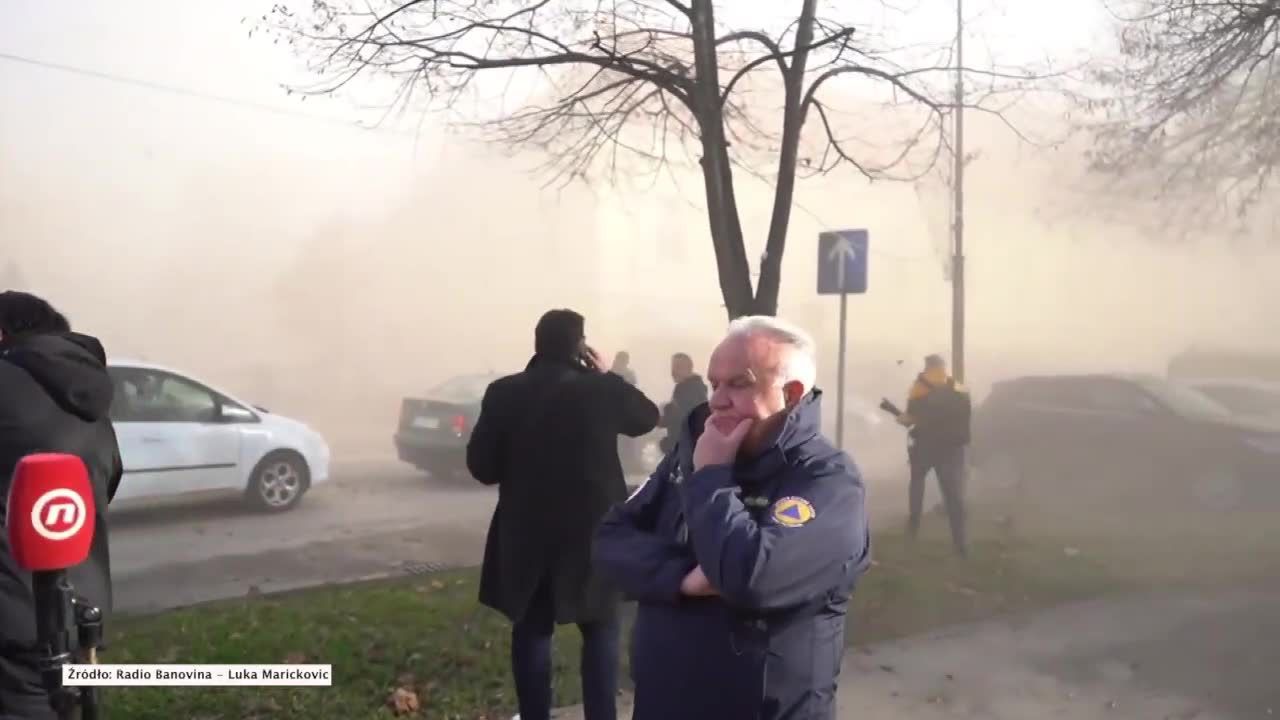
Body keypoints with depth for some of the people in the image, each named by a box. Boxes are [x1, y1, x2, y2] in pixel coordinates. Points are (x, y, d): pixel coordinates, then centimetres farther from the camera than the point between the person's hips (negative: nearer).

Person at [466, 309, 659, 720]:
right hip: (594, 527, -1)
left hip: (527, 532, 1)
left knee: (532, 629, 13)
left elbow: (481, 465, -4)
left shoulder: (504, 393, -8)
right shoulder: (602, 388, -9)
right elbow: (647, 418, 10)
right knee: (600, 629, 13)